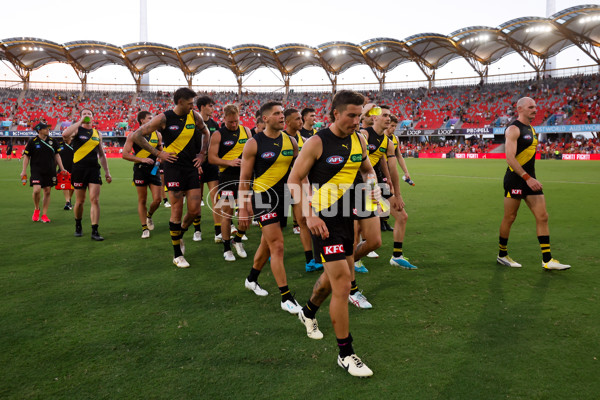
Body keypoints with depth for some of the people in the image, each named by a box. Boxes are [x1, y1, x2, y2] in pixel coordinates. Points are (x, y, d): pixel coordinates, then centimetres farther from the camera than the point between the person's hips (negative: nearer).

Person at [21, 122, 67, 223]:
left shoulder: (53, 141, 7)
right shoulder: (32, 141, -2)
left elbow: (56, 155, 15)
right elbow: (26, 156, 3)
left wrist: (62, 169, 11)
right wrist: (24, 170, 0)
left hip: (50, 171, 3)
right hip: (36, 170, -3)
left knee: (47, 192, 3)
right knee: (36, 190, -16)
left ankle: (44, 215, 13)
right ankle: (36, 209, 11)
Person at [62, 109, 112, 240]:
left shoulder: (97, 134, 15)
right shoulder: (77, 130, 2)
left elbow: (101, 154, 21)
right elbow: (65, 134, -22)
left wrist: (107, 171, 17)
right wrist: (80, 122, -15)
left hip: (94, 169, 3)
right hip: (79, 169, -2)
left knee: (95, 200, -7)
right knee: (80, 201, 6)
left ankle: (95, 231, -4)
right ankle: (78, 226, 30)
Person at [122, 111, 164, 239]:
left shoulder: (157, 135, 8)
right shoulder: (133, 135, -3)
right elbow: (125, 154, -7)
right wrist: (142, 159, -16)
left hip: (153, 169, 3)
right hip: (140, 170, -3)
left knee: (157, 199, -3)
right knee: (142, 200, 3)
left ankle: (149, 216, 30)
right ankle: (144, 228, 13)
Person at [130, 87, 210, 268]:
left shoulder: (194, 116, 5)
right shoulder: (164, 118, -8)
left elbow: (205, 133, 25)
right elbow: (136, 136, -6)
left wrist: (202, 154, 14)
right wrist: (157, 153, -7)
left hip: (191, 167, 5)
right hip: (173, 166, -5)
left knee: (194, 210, 2)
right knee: (177, 212, -3)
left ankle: (179, 236, 33)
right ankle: (177, 255, 10)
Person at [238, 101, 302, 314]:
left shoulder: (290, 141, 6)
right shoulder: (254, 143, -9)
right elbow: (244, 179, -7)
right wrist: (243, 208, -11)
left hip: (283, 197, 6)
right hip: (263, 197, -6)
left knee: (267, 244, 18)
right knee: (277, 246, -11)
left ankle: (251, 279, 41)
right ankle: (286, 298, -3)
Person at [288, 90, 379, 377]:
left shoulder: (358, 141, 7)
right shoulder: (317, 142, -13)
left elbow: (367, 170, 24)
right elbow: (294, 180, -11)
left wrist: (373, 187, 2)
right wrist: (309, 215, -21)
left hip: (347, 218, 8)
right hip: (324, 221, -7)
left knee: (335, 275, 21)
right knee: (342, 284, -8)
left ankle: (308, 312, 51)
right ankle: (345, 354, 7)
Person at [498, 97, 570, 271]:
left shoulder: (531, 129, 17)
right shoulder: (513, 129, -11)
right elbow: (510, 157, -21)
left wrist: (531, 178, 19)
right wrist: (527, 178, -27)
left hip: (530, 180, 8)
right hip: (515, 179, -8)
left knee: (542, 217, 3)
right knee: (509, 218, 2)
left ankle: (547, 260, 6)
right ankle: (502, 255, 18)